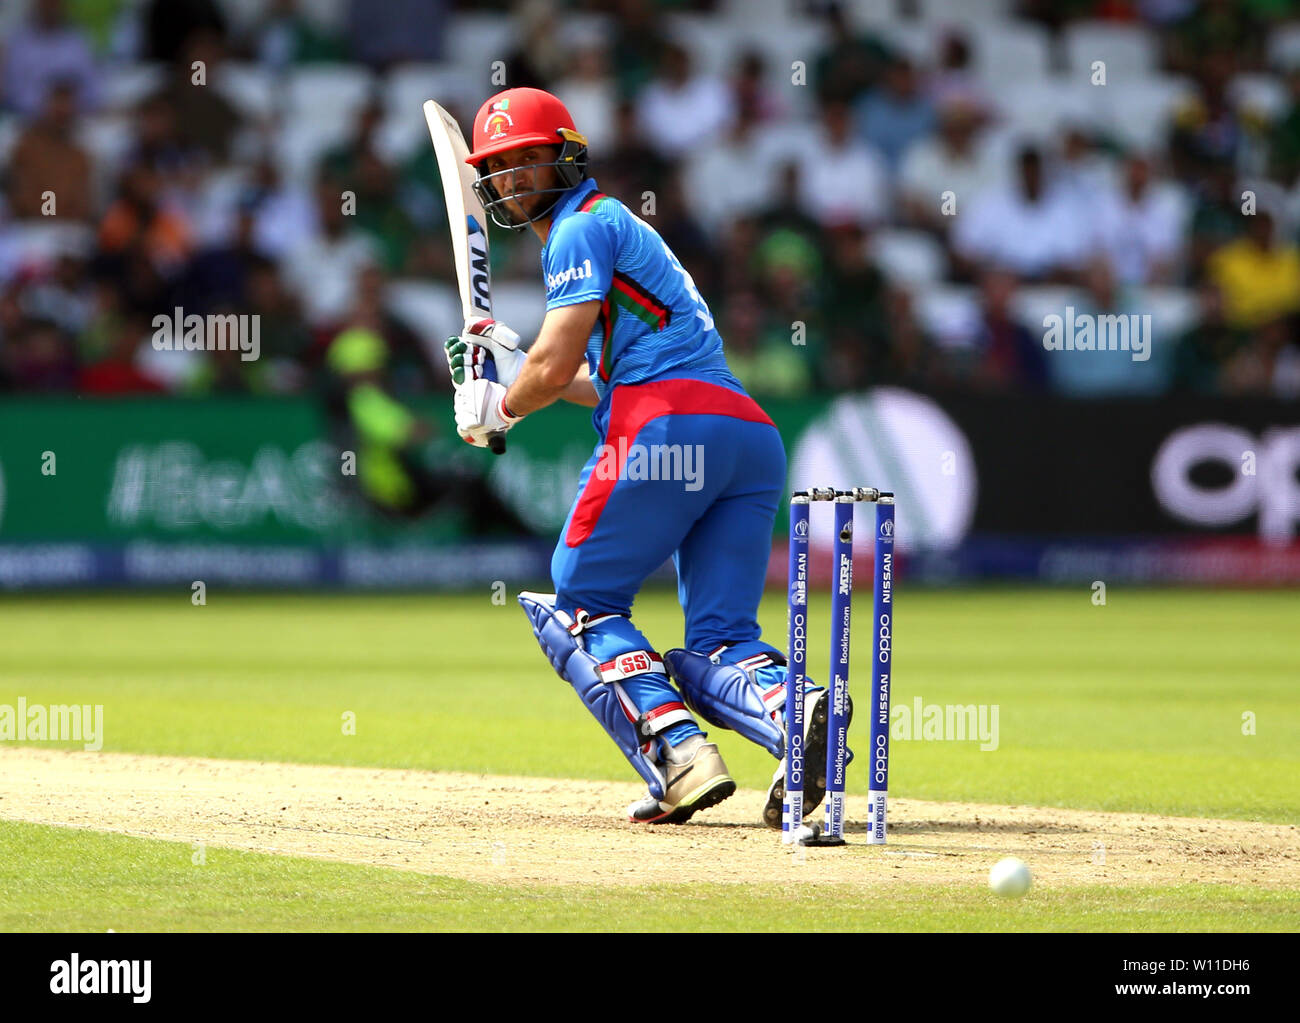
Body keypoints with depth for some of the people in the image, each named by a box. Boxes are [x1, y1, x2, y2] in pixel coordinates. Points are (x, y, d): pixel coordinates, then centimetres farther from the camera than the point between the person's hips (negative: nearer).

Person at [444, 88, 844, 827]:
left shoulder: (581, 228, 3)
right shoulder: (621, 227, 32)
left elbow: (555, 367, -5)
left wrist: (498, 408, 13)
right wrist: (510, 365, 37)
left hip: (665, 430, -9)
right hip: (752, 437, 9)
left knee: (582, 606, 6)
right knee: (720, 645, 5)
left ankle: (679, 751, -16)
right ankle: (794, 710, -28)